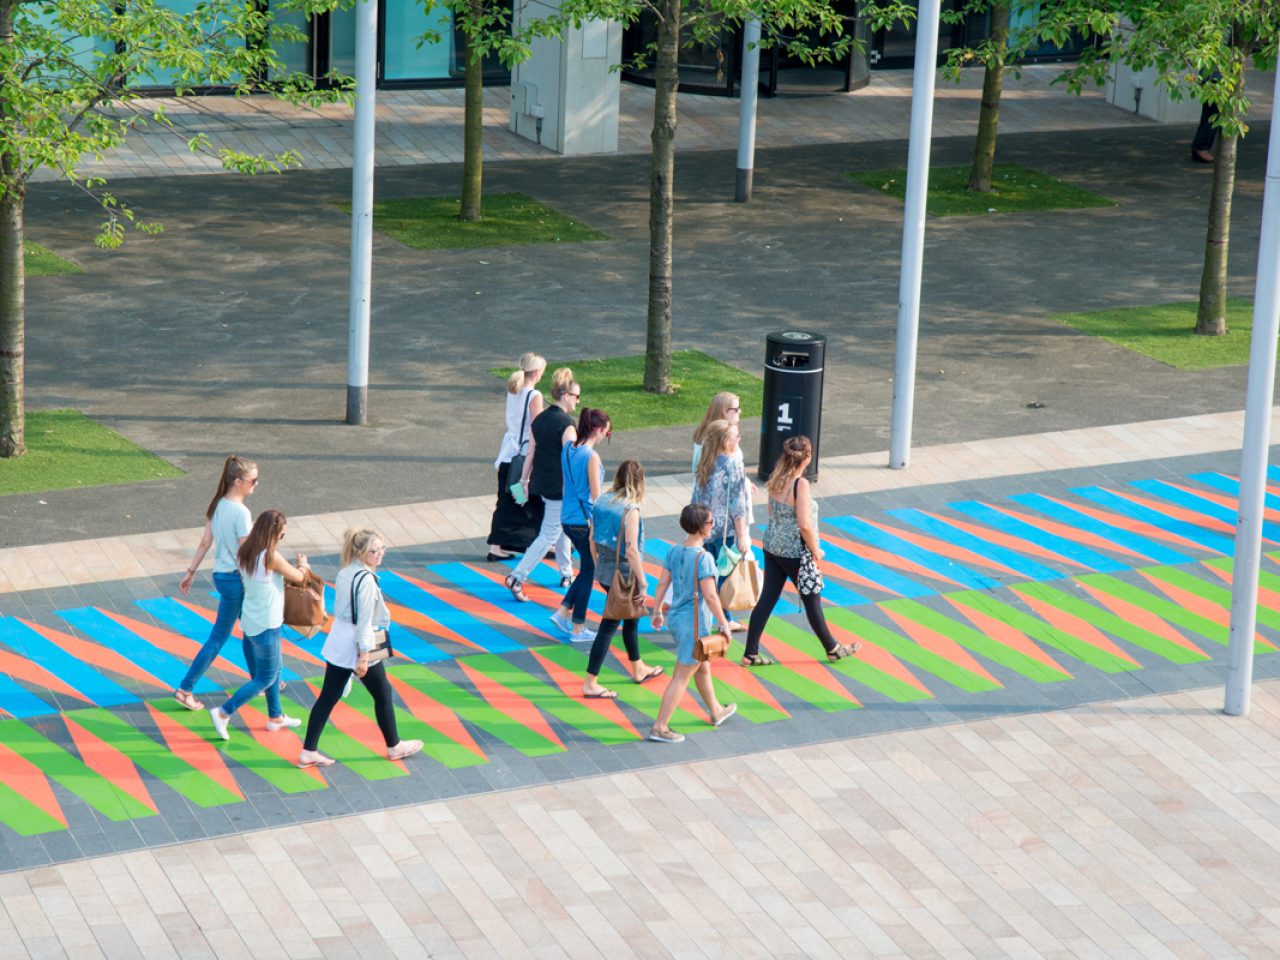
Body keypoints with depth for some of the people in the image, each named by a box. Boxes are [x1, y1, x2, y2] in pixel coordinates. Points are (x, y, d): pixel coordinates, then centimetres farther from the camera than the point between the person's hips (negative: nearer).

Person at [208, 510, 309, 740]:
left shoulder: (245, 552, 0)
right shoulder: (271, 557, -23)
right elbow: (298, 577, -10)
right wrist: (302, 564, 14)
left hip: (250, 621, 9)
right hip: (267, 626, -9)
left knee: (274, 670, 24)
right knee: (265, 678, 4)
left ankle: (275, 717, 35)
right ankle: (223, 713, -2)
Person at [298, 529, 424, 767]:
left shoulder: (344, 573, 6)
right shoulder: (366, 580, -21)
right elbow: (364, 620, -22)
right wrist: (363, 657, -19)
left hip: (337, 643, 8)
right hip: (357, 646, -8)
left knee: (328, 697, 9)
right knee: (382, 694, 12)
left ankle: (308, 751, 8)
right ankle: (394, 746, 26)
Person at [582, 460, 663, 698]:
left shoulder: (601, 502, 1)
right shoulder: (630, 510, -20)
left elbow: (593, 538, 8)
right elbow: (631, 549, -23)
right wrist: (642, 580, -16)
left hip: (604, 569, 8)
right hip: (623, 573, -8)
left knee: (631, 617, 26)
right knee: (609, 626, -1)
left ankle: (638, 669, 42)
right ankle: (590, 684, 2)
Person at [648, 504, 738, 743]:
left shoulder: (674, 551, 0)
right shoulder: (703, 558, -22)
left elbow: (662, 584, 6)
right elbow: (709, 596, -22)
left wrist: (657, 612, 17)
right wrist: (724, 623, -13)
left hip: (676, 617, 8)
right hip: (694, 623, -8)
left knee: (703, 668, 26)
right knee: (681, 677, -1)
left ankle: (716, 712, 44)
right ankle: (660, 727, 1)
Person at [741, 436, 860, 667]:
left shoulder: (776, 480, -1)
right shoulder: (800, 484, -24)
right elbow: (804, 525, -27)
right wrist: (815, 550, -13)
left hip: (772, 548, 7)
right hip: (795, 553, -7)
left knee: (767, 600, 10)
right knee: (812, 601, 11)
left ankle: (751, 654, 11)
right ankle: (832, 648, 29)